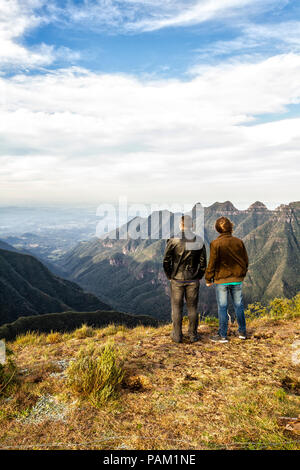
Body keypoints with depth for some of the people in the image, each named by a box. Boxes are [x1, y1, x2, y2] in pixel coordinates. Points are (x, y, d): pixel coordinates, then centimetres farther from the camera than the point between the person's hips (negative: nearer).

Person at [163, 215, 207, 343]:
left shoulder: (173, 241, -10)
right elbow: (203, 262, 1)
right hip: (193, 280, 2)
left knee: (177, 307, 8)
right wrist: (198, 277, 12)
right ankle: (193, 335, 18)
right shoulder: (199, 241, -2)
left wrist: (170, 276, 5)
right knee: (192, 307, 11)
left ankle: (177, 335, 15)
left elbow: (166, 261, -7)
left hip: (177, 280, -2)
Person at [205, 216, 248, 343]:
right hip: (237, 280, 4)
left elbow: (212, 263, -9)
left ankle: (222, 335, 10)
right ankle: (242, 332, 25)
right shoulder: (238, 242, 0)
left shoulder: (215, 243, -11)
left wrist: (208, 279, 3)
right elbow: (245, 260, 7)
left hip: (221, 280, -4)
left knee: (222, 307, 3)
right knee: (239, 305, 14)